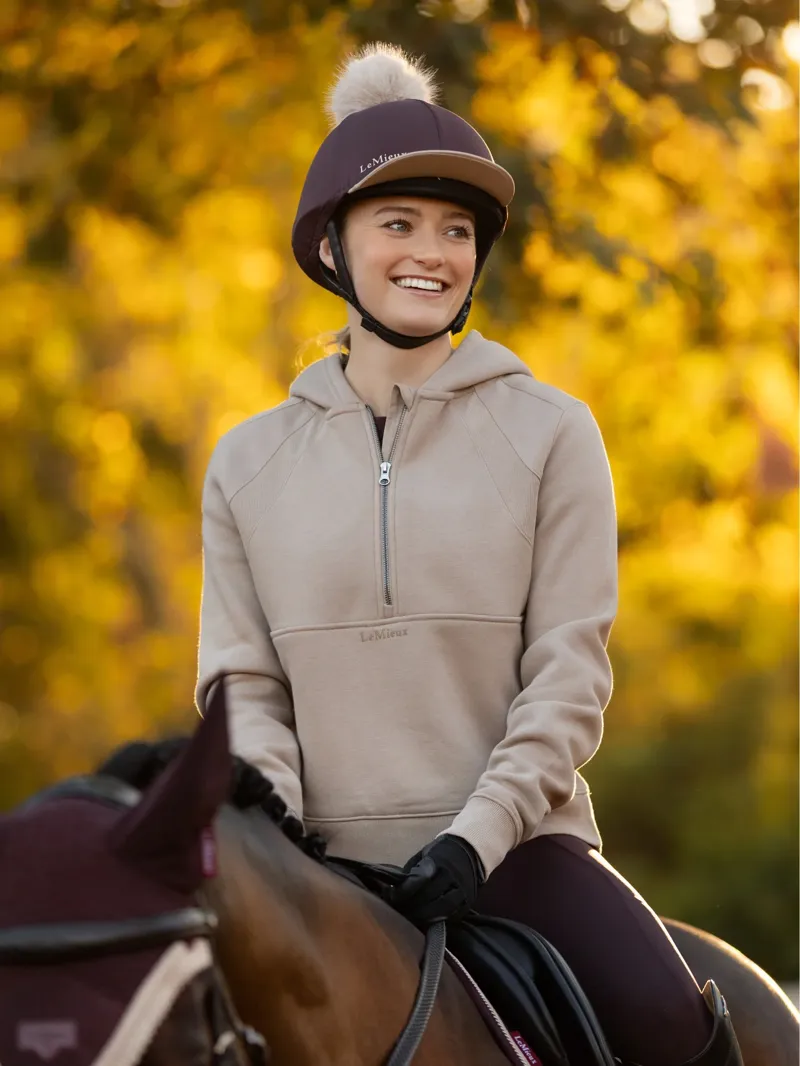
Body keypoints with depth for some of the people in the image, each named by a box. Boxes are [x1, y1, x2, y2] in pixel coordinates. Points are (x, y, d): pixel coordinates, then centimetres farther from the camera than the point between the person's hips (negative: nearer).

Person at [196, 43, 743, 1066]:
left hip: (514, 841, -2)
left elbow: (571, 673, -2)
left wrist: (477, 834, -15)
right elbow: (242, 684, 7)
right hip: (327, 858, 2)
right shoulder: (249, 463, 10)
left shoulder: (549, 432, 3)